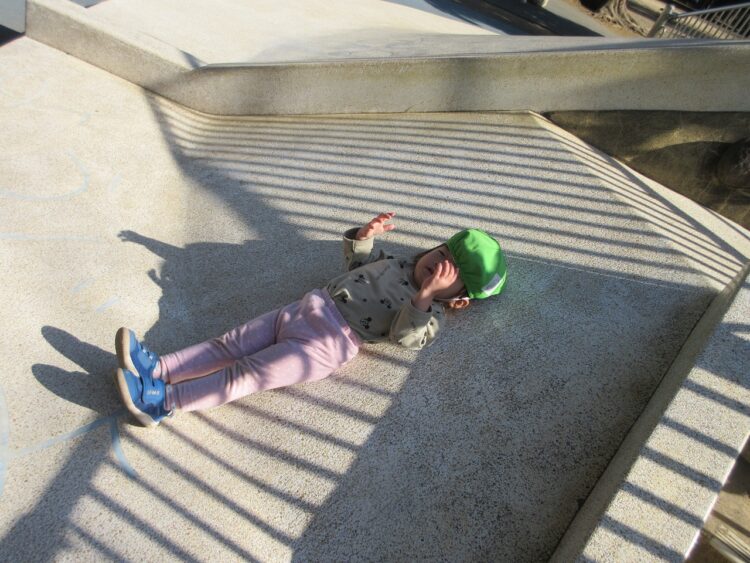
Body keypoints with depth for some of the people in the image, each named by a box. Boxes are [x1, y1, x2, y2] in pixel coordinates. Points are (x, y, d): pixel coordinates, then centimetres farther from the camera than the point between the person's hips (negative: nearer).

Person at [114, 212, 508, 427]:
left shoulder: (430, 316, 0)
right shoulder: (395, 263, 20)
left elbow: (405, 337, -20)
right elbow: (355, 261, 29)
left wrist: (425, 295, -29)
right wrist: (366, 234, 12)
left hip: (327, 344, -6)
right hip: (305, 308, 7)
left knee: (245, 376, -13)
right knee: (229, 346, 1)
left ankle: (162, 401, -10)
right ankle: (155, 368, 3)